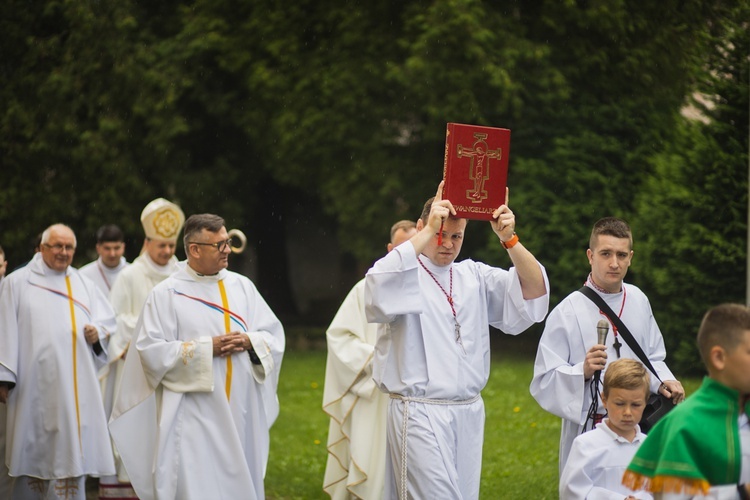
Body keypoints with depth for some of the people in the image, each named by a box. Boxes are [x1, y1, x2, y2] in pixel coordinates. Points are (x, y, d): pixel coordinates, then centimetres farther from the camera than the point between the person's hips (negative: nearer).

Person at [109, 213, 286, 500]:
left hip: (241, 412, 4)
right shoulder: (166, 294, -3)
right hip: (192, 418, -4)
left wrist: (249, 342, -12)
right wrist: (207, 348, -16)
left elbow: (274, 336, 9)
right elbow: (152, 351, -11)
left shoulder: (242, 286, 9)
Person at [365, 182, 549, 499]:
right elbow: (378, 288, -26)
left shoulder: (474, 276, 12)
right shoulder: (406, 272, -2)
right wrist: (429, 231, -25)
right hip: (421, 415, -5)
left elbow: (534, 290, 2)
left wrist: (509, 240, -14)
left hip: (468, 413, 5)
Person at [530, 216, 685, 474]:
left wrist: (662, 381, -1)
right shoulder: (568, 312, -11)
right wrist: (583, 371, -27)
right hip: (587, 431, -5)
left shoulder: (638, 300, 6)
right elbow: (543, 383, -12)